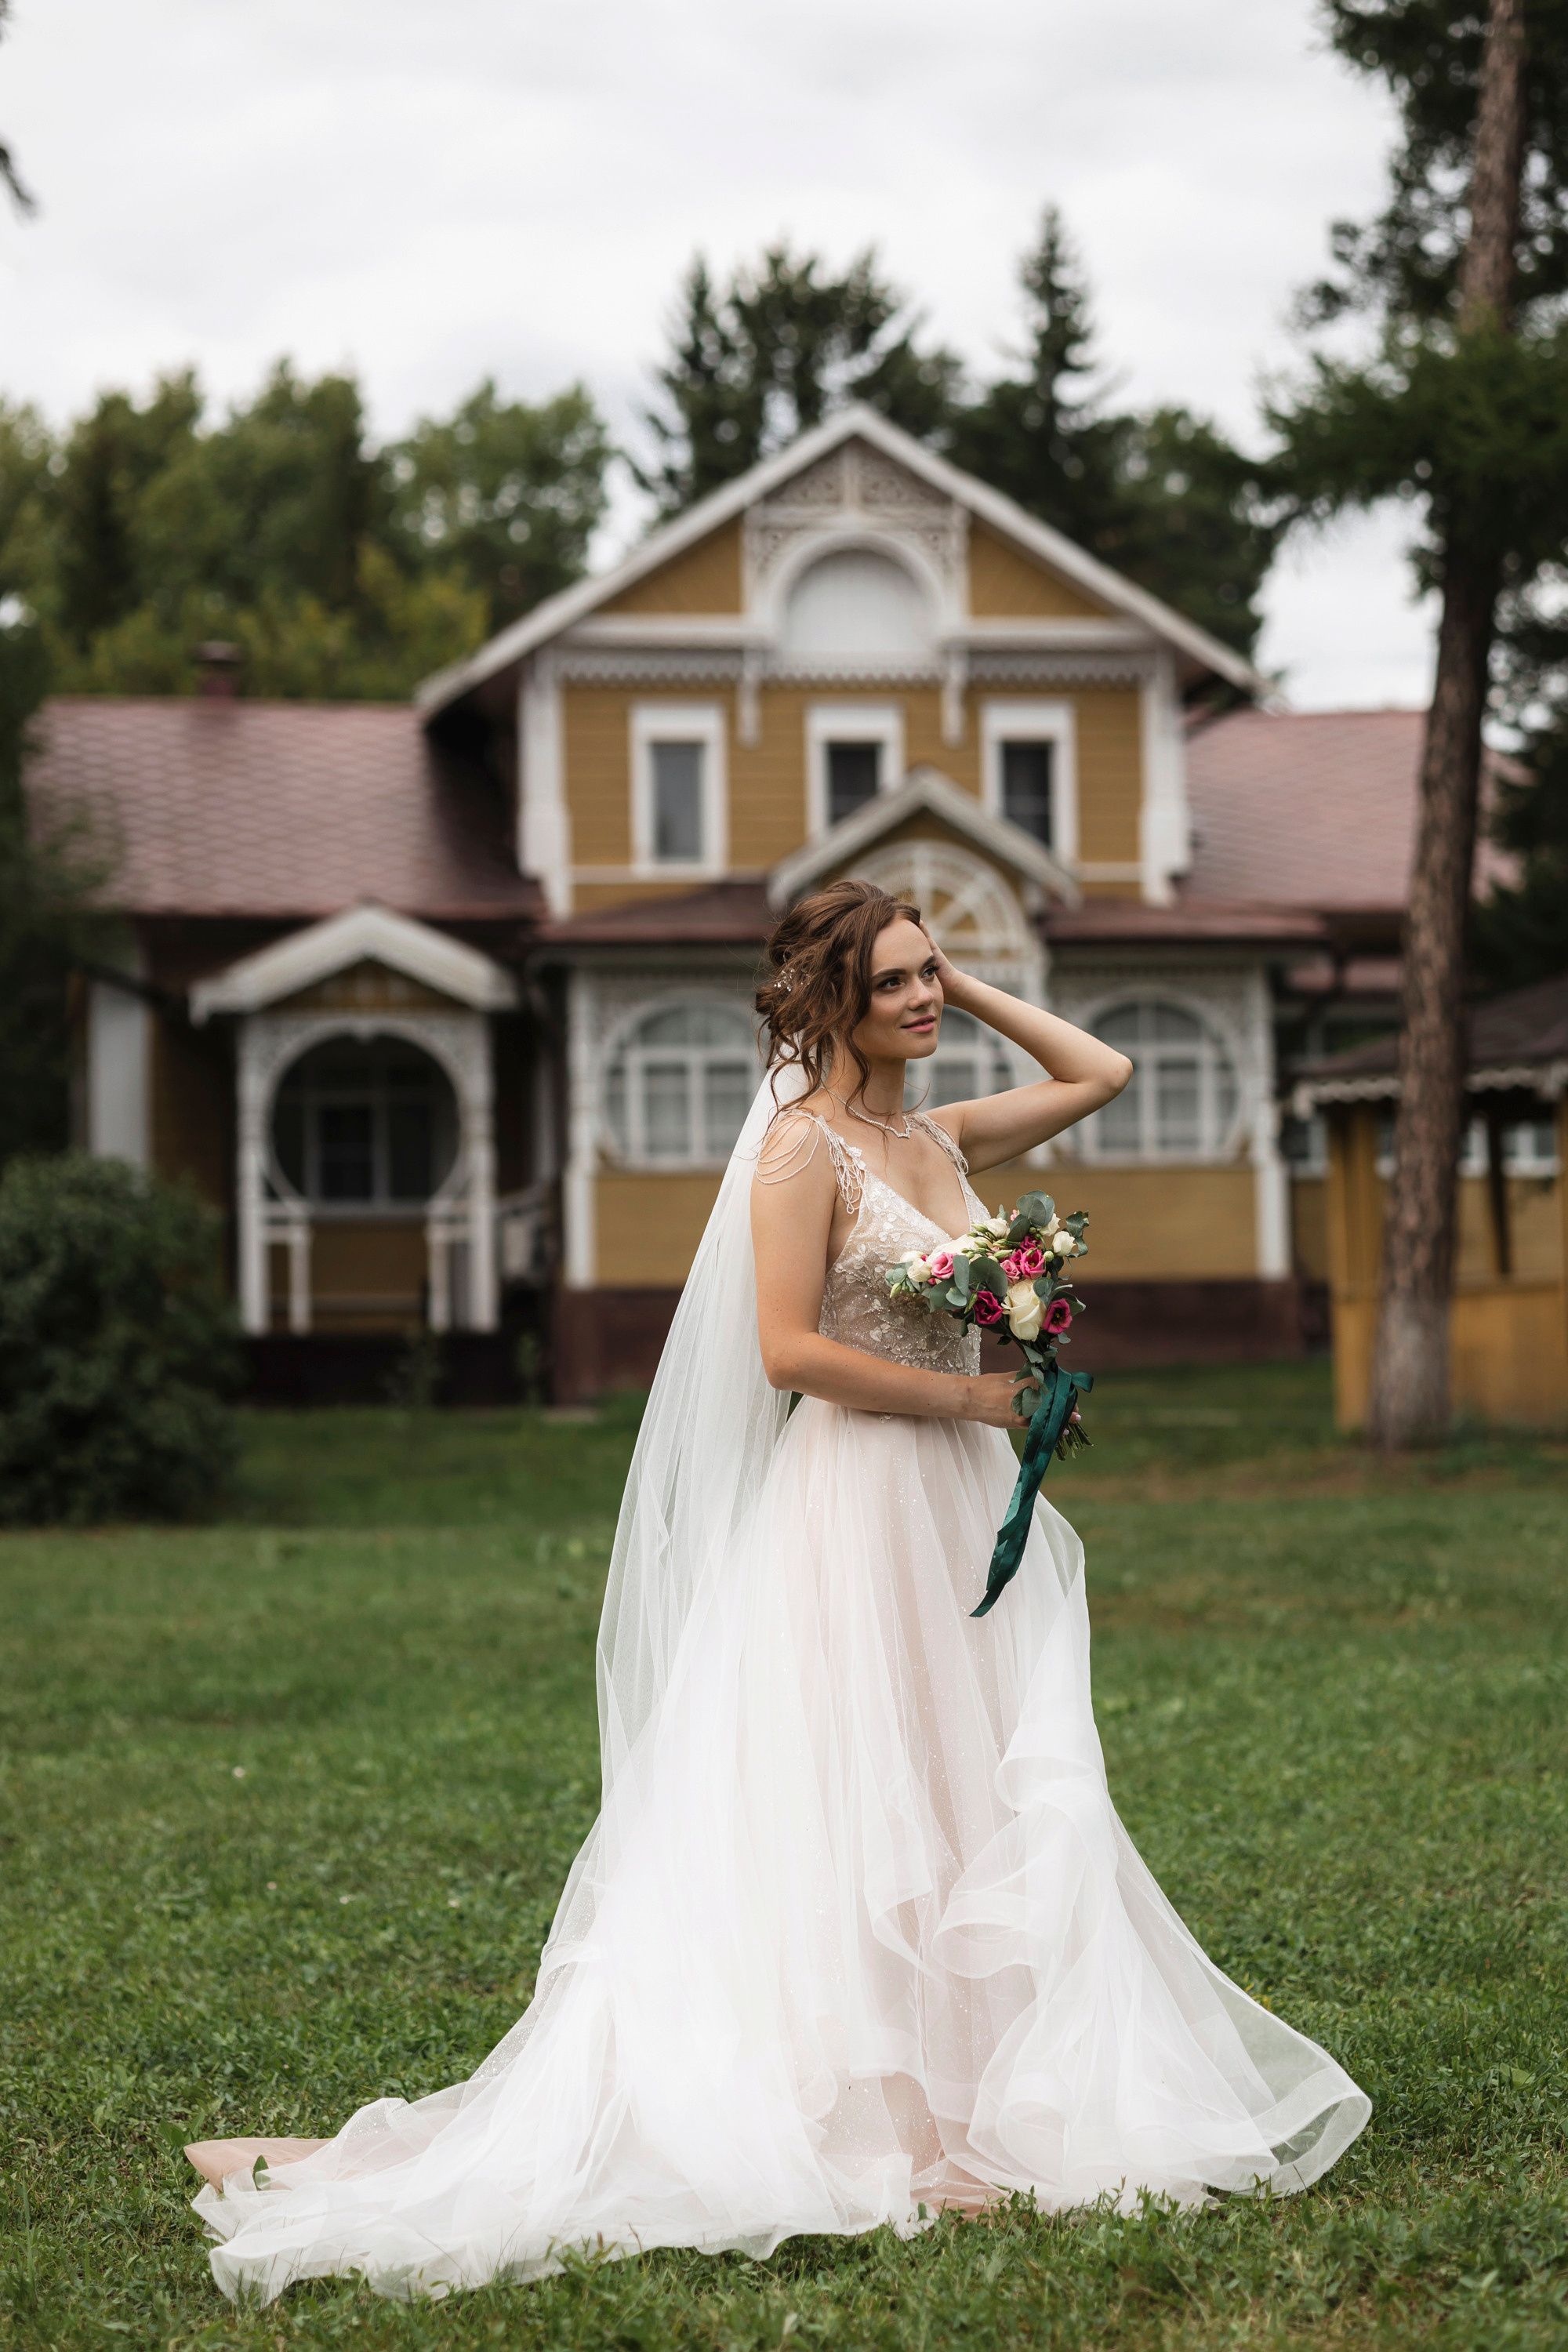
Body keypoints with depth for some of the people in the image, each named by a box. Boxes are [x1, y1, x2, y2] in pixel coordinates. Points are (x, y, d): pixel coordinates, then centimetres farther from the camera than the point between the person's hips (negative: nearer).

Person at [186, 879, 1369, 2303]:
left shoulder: (940, 1142, 12)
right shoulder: (803, 1145, -10)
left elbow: (1102, 1073, 22)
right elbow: (790, 1350, -17)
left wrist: (969, 991, 13)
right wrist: (973, 1394, -11)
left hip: (965, 1503, 8)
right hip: (855, 1504, -8)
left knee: (982, 1803, 8)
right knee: (862, 1819, -4)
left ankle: (964, 2110, 15)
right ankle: (891, 2129, 0)